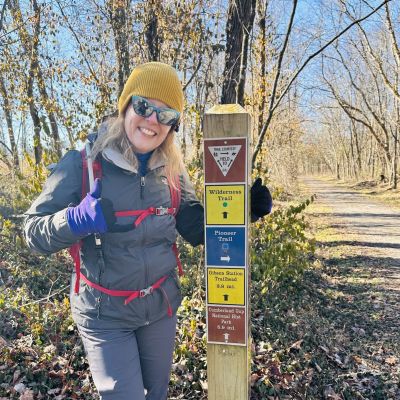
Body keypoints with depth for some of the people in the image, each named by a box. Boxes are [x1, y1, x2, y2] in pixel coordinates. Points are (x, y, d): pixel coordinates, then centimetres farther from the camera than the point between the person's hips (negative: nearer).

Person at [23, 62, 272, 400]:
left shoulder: (171, 169, -5)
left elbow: (195, 228, -2)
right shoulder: (83, 162, -16)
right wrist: (78, 220, -33)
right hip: (105, 314, -4)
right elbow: (34, 232, -12)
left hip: (161, 304, 4)